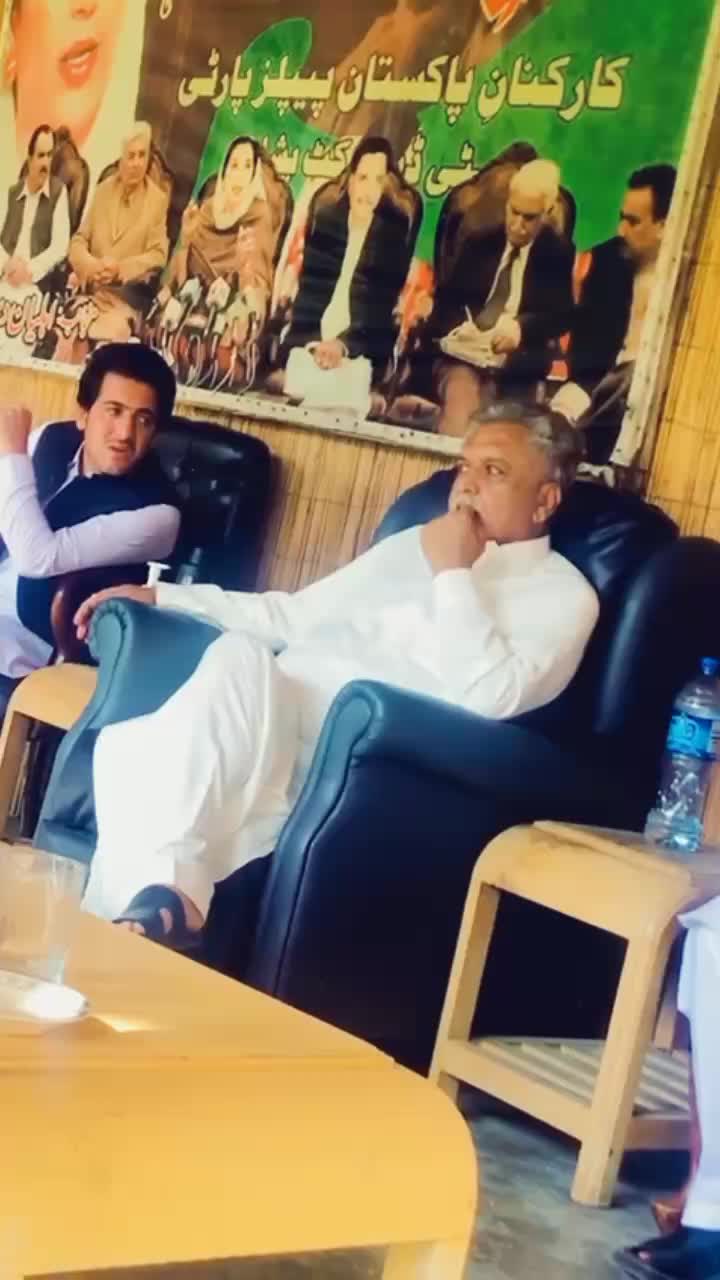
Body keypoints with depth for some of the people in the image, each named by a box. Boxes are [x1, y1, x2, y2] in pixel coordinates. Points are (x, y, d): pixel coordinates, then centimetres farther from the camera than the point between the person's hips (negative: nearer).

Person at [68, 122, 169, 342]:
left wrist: (121, 268, -17)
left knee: (109, 333, -32)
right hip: (88, 293, 3)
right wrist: (89, 264, -10)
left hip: (126, 300, -3)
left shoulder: (158, 200, 4)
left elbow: (158, 255, -1)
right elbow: (78, 240, 13)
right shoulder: (103, 190, 15)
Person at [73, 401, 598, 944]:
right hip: (271, 711, 7)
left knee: (239, 661, -37)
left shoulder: (563, 595, 6)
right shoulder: (414, 543, 27)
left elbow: (486, 698, -13)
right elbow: (292, 615, 29)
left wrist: (453, 576, -7)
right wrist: (163, 595, 23)